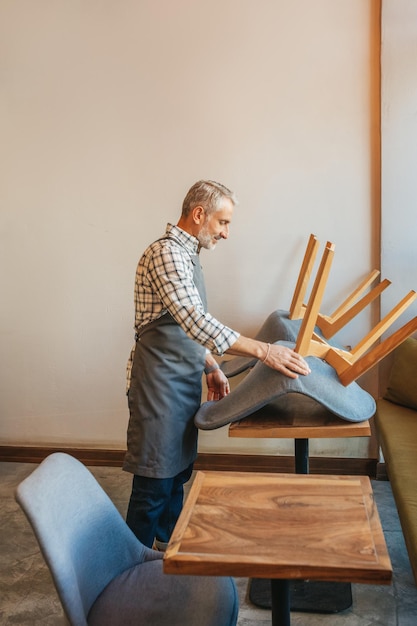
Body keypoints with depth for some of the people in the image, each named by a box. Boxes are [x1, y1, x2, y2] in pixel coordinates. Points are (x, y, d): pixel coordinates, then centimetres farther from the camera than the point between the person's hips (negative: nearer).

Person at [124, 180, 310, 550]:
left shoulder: (186, 255, 14)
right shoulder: (166, 253, -19)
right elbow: (197, 324, -31)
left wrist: (212, 368, 18)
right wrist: (264, 351, -34)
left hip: (184, 381, 10)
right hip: (159, 383, -10)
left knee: (178, 471, 19)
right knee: (154, 483, 0)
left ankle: (167, 545, 36)